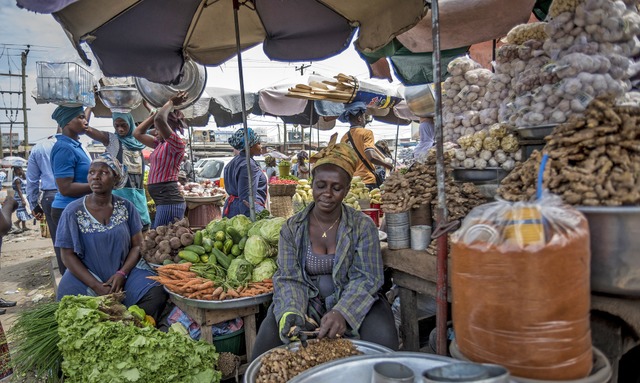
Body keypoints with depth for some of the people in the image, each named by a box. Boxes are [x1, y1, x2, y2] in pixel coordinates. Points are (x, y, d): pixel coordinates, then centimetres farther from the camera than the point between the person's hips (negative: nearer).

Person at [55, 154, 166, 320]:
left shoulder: (126, 207, 1)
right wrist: (97, 286, -16)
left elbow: (137, 245, 2)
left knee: (157, 296, -23)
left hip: (124, 270, 1)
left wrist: (122, 274, -16)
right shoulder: (73, 212, -4)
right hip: (85, 276, 0)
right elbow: (68, 255, -5)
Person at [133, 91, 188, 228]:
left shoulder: (177, 144, -10)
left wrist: (171, 102, -8)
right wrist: (156, 113, 19)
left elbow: (159, 119, -24)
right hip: (164, 202, 10)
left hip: (169, 202, -10)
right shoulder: (160, 144, 17)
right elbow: (137, 133, 23)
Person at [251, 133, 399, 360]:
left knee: (382, 336, -29)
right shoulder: (292, 228, 0)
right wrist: (291, 312, -27)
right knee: (269, 334, -25)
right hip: (307, 304, 1)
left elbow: (367, 278, -11)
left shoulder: (363, 226, -5)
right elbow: (289, 279, -5)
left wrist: (341, 312, -30)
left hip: (354, 302, 0)